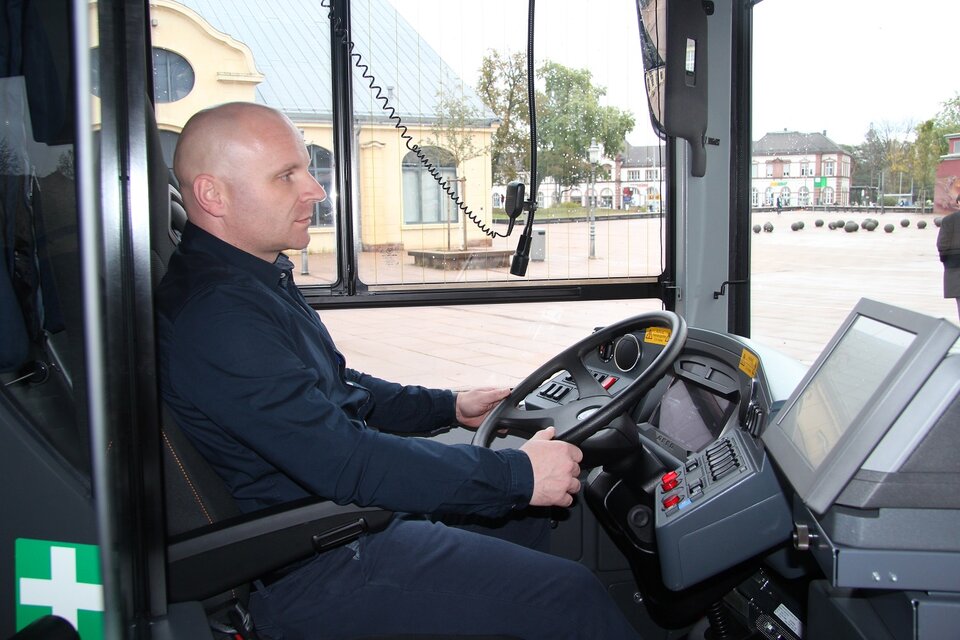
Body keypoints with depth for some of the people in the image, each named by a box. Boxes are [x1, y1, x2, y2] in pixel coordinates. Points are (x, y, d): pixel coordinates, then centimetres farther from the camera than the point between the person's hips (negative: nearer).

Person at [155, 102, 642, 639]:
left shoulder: (258, 279, 9)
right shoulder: (215, 316, -26)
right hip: (316, 573, -11)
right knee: (571, 596, -13)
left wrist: (449, 406, 16)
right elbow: (345, 463, -30)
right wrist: (517, 474, -24)